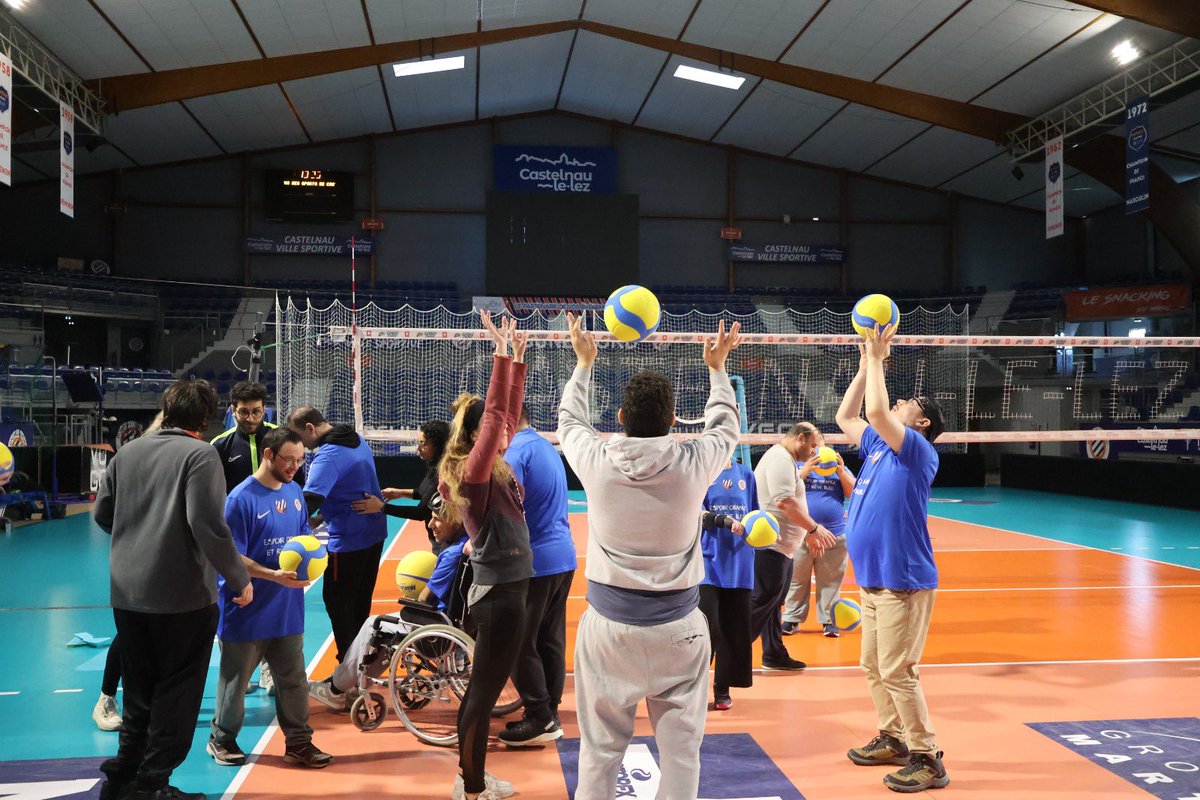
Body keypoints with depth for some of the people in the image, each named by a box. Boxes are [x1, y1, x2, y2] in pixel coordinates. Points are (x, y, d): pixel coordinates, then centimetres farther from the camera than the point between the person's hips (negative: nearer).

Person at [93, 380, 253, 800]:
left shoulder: (127, 452, 8)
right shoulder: (200, 454, -11)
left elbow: (102, 513, 16)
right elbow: (208, 526, -19)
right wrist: (240, 580, -10)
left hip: (126, 592, 6)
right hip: (182, 595, -6)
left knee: (139, 692, 20)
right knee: (176, 694, 8)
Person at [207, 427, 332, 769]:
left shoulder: (294, 492, 4)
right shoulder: (241, 498, -15)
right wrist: (273, 576, -27)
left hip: (288, 609, 5)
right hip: (247, 610, -5)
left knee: (293, 680, 11)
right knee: (236, 679, 12)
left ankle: (298, 742, 22)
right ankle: (222, 740, 30)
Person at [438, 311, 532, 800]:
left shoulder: (495, 466, 7)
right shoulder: (473, 470, -16)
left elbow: (509, 413, 13)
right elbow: (496, 414, -25)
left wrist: (517, 359, 9)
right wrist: (502, 354, -23)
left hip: (503, 588, 10)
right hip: (500, 592, -10)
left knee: (481, 690, 18)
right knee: (484, 694, 0)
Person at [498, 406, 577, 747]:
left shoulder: (518, 449, -14)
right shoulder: (547, 447, 16)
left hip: (534, 562, -9)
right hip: (563, 557, 9)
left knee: (518, 642, 0)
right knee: (551, 640, 12)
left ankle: (540, 720, 3)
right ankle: (549, 714, 18)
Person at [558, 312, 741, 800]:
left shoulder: (596, 462, -10)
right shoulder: (693, 465, -10)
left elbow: (569, 420, 14)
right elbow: (725, 426, 13)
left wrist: (584, 362, 27)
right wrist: (717, 368, 26)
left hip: (608, 625, 1)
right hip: (679, 628, 0)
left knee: (600, 748, 9)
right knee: (681, 747, 9)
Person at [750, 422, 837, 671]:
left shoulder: (786, 460, 20)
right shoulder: (780, 458, -14)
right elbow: (785, 502, -24)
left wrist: (808, 534, 24)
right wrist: (814, 528, -16)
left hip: (780, 547, 11)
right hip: (770, 546, -11)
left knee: (773, 604, 15)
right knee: (760, 604, -7)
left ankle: (774, 655, 24)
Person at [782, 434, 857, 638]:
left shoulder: (839, 467, 14)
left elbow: (853, 493, 4)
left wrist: (841, 472, -10)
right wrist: (806, 470, -17)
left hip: (834, 535, 1)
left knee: (830, 582, 3)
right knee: (796, 580, 3)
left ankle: (828, 619, 9)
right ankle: (792, 619, 9)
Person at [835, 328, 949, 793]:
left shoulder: (919, 451, -11)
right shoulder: (878, 447, 13)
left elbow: (875, 411, -24)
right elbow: (846, 416, 22)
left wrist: (877, 360, -13)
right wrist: (867, 363, 18)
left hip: (903, 581, -9)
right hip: (872, 580, 9)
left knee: (897, 672, -7)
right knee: (874, 668, 15)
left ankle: (927, 759, 2)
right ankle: (893, 739, 28)